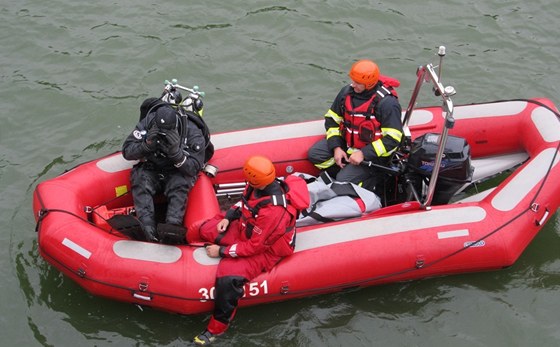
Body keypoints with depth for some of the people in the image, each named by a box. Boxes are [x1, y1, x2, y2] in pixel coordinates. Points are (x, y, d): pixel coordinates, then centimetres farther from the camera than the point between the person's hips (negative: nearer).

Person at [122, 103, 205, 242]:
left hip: (177, 172, -1)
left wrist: (176, 152, -37)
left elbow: (194, 169, -20)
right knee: (140, 179, -29)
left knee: (180, 184, -33)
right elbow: (127, 152, -12)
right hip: (151, 169, 1)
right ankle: (147, 227, -44)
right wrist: (147, 145, -31)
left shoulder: (192, 133, -18)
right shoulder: (147, 124, -14)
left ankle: (173, 225, -50)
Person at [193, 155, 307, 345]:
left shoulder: (272, 211, -38)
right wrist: (228, 217, -6)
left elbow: (254, 246, -28)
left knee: (228, 276, -28)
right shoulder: (258, 186, -16)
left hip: (265, 249, -9)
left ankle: (217, 328, -10)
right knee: (206, 229, 7)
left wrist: (222, 251, -20)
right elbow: (244, 202, 9)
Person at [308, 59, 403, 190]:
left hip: (372, 152, -7)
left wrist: (364, 154, -28)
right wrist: (336, 147, -9)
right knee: (314, 154, -10)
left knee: (343, 181, -20)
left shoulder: (387, 103, -24)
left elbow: (392, 139, -24)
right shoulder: (347, 91, -6)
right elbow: (332, 120, 4)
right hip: (346, 143, 7)